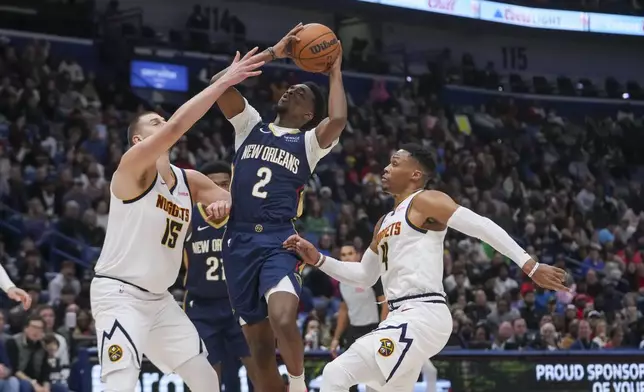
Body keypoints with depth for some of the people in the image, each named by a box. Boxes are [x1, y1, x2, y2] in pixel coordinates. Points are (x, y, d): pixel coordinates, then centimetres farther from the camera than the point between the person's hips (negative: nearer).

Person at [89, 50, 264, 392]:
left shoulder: (189, 181, 10)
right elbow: (177, 126, -27)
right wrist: (224, 81, -26)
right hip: (119, 293, -9)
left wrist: (223, 204, -10)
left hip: (158, 298, 9)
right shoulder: (133, 166, -13)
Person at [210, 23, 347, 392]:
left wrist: (335, 73, 0)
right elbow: (220, 82, 3)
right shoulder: (251, 125, 16)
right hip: (240, 242, 3)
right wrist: (275, 53, 5)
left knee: (283, 320, -31)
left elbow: (338, 119, -14)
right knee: (261, 350, 6)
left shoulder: (309, 142, 8)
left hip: (280, 242, -3)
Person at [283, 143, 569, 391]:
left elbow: (482, 227, -13)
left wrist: (530, 266, -20)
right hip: (403, 318, 10)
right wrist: (318, 259, 21)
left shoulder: (424, 201, -4)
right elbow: (364, 276, 33)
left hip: (421, 316, -10)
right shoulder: (386, 222, 24)